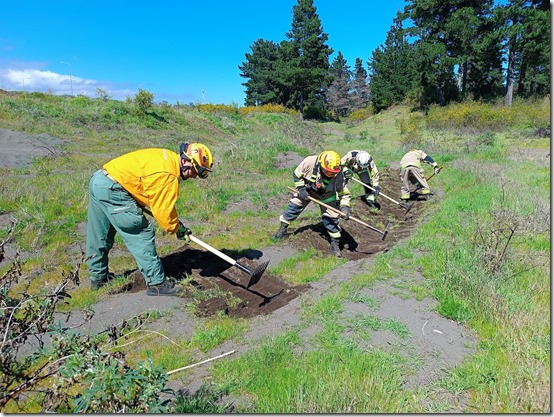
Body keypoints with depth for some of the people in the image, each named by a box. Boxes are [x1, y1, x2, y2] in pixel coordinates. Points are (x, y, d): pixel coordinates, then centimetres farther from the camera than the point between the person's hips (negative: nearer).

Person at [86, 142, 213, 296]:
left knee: (99, 237, 21)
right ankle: (156, 284, 0)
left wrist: (176, 222, 16)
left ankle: (98, 277, 37)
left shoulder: (168, 157, 11)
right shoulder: (168, 174, -18)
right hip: (112, 189, -11)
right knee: (142, 234, -5)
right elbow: (162, 209, -15)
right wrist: (177, 228, 2)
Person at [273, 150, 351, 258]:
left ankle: (335, 243, 9)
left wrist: (345, 206, -35)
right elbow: (296, 175, -16)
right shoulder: (309, 162, -36)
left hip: (326, 195, -1)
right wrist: (301, 189, -21)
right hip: (306, 189, 1)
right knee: (294, 206, 2)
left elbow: (344, 193, -20)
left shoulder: (338, 175, -33)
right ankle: (283, 228, 24)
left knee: (330, 218, -7)